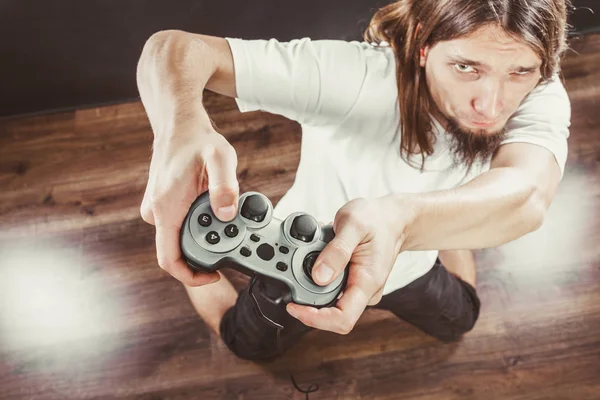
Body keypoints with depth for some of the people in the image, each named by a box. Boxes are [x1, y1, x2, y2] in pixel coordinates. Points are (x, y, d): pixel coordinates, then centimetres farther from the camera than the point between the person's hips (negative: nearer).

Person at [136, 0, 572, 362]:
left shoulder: (540, 99, -32)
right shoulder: (351, 75, -41)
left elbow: (528, 196, -54)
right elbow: (173, 48, -43)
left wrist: (403, 218, -75)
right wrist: (183, 130, -67)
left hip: (410, 267, 3)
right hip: (302, 265, -2)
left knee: (459, 321, 34)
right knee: (250, 345, 27)